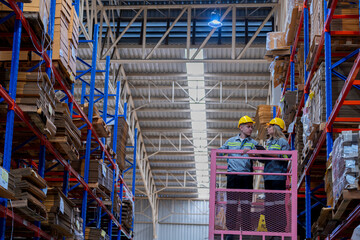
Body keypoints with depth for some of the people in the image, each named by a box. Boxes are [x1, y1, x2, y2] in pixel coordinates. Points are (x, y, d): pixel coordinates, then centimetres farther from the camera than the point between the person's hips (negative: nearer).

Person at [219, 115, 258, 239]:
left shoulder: (253, 143, 11)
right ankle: (231, 230, 7)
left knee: (246, 204, 1)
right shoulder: (230, 141, 14)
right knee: (231, 203, 0)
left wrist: (249, 152, -25)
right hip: (232, 175, 0)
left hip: (246, 176, 0)